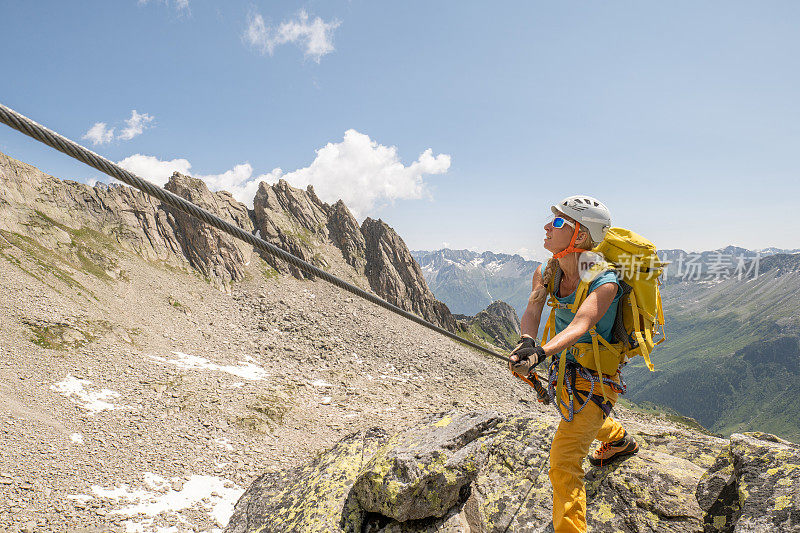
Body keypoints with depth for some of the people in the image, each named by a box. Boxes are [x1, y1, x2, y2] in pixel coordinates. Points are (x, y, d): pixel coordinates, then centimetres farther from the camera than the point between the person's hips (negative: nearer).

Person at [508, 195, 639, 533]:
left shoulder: (603, 283, -29)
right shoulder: (547, 273, -8)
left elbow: (580, 325, -44)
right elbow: (532, 310, -20)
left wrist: (541, 353, -61)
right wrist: (526, 341, -42)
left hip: (594, 380, -8)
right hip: (565, 371, 8)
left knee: (564, 462, -16)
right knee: (588, 420, 37)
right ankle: (620, 442, 69)